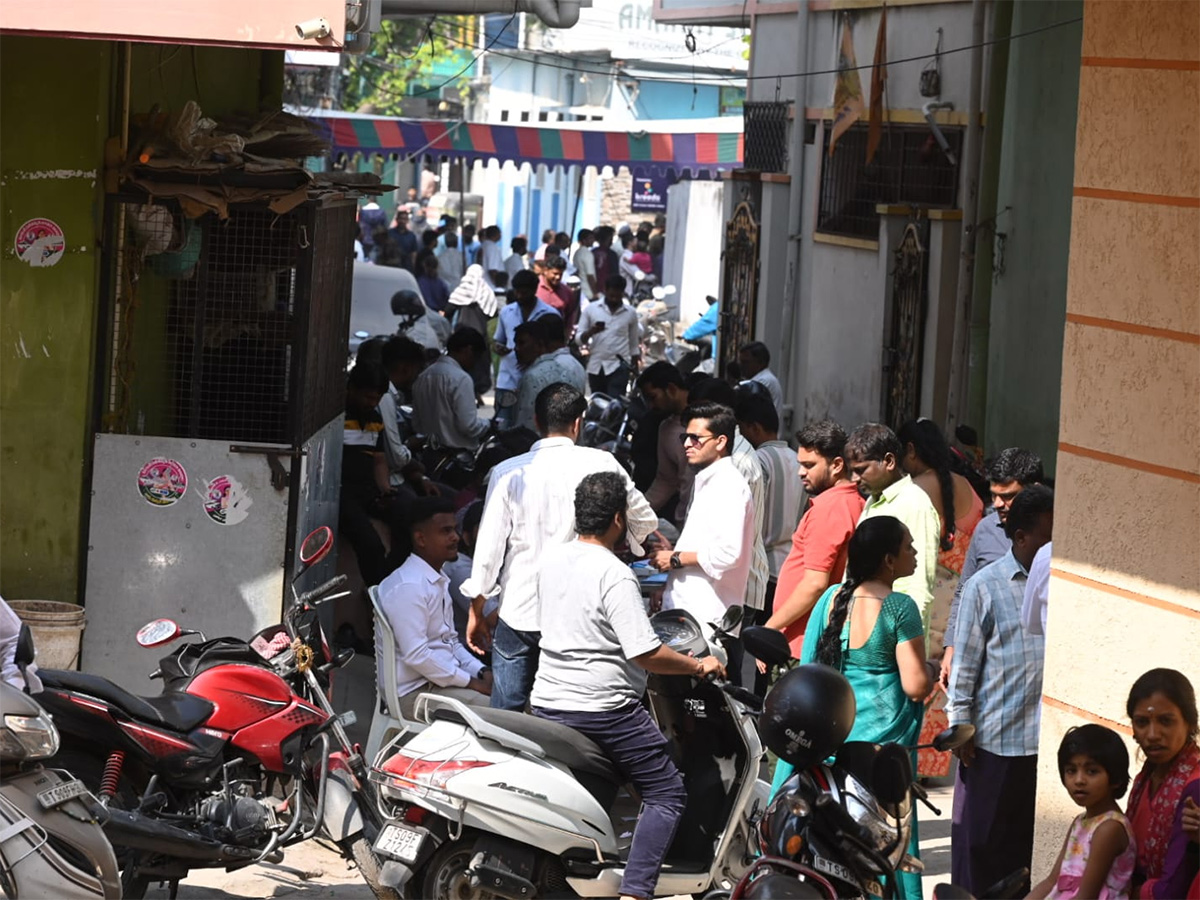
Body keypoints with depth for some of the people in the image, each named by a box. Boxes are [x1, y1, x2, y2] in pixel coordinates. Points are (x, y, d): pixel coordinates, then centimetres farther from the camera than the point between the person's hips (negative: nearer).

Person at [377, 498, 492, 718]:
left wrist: (482, 672, 4)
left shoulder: (439, 581, 16)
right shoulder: (408, 586, -17)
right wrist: (470, 682, -17)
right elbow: (416, 655, -23)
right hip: (415, 693, -10)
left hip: (441, 679, 10)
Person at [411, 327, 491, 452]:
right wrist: (487, 423, 0)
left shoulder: (423, 377, 8)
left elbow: (416, 423, 13)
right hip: (459, 451, -8)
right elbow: (469, 426, -19)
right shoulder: (461, 379, -16)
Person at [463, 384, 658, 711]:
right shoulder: (601, 464, -5)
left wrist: (476, 611, 6)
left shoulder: (509, 473, -6)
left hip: (520, 613, -1)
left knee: (505, 714, 8)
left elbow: (489, 547, -5)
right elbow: (644, 520, 8)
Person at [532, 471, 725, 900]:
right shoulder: (614, 575, -18)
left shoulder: (551, 562, 7)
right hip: (602, 710, -8)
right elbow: (644, 652, -21)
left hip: (547, 704, 8)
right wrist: (697, 666, -6)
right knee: (666, 794, -1)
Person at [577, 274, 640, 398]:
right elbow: (579, 339, 1)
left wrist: (635, 370, 12)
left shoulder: (630, 313, 5)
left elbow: (634, 344, 12)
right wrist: (591, 332, -20)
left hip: (619, 367, -2)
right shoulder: (590, 309, 3)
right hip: (595, 367, 2)